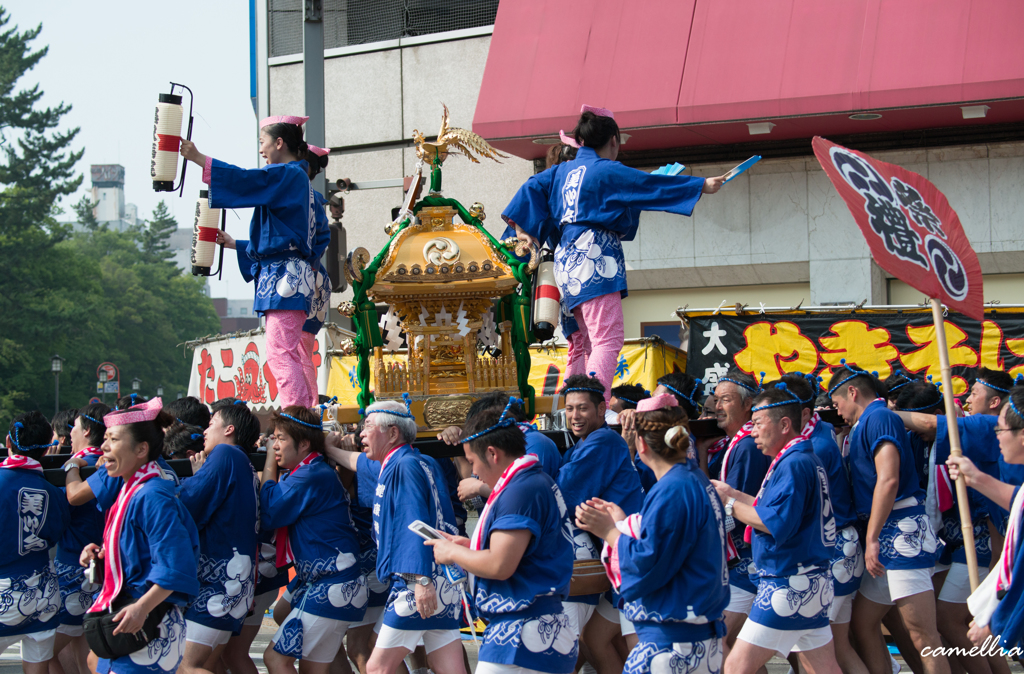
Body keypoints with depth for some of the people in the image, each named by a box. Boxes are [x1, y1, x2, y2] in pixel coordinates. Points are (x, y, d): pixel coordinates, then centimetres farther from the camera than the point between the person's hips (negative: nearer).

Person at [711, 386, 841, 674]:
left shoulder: (793, 465, -15)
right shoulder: (807, 460, 16)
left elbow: (777, 523, -23)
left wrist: (731, 504, -13)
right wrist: (734, 494, 12)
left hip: (788, 585, -11)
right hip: (814, 584, 11)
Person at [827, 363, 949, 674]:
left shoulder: (878, 417, -9)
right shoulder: (869, 422, 21)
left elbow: (888, 479, -21)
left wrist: (872, 538, -20)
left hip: (900, 531, -11)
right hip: (888, 535, 11)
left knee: (920, 631, -13)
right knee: (862, 622, 14)